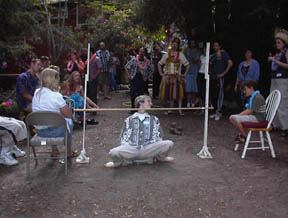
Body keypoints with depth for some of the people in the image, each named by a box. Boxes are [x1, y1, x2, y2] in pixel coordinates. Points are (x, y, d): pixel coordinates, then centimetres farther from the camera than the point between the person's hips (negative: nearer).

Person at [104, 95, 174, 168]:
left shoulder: (154, 119, 18)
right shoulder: (129, 120, 15)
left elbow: (158, 137, 18)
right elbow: (124, 138, 14)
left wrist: (156, 150, 3)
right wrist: (125, 150, -2)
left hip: (148, 150, 1)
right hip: (131, 150, -1)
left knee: (169, 143, -23)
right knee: (113, 152, -31)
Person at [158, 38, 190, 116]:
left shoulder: (180, 55, 5)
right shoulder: (166, 54, 10)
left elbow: (187, 64, 8)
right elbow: (159, 64, 16)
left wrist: (185, 74, -1)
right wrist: (161, 73, 5)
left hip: (177, 77, -2)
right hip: (167, 76, 2)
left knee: (178, 93, -11)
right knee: (169, 93, 2)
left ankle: (180, 110, -8)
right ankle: (170, 109, 10)